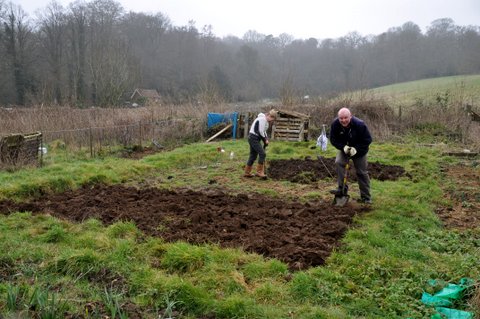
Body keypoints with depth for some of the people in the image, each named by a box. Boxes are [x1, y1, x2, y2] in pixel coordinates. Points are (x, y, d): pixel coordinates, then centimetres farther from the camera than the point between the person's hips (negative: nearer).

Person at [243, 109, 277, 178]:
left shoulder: (265, 120, 15)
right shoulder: (262, 119, -17)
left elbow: (264, 131, 20)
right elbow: (260, 132, -20)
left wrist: (266, 139, 3)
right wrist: (265, 140, -7)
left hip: (254, 139, 11)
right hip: (254, 138, -11)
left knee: (253, 155, 13)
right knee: (262, 154, -13)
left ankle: (247, 172, 20)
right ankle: (259, 172, -9)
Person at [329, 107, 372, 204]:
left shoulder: (360, 124, -30)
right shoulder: (335, 124, -23)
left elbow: (368, 140, -21)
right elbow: (333, 139, -13)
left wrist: (356, 149, -30)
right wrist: (343, 147, -28)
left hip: (359, 151, -2)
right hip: (343, 148, 2)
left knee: (362, 173, 3)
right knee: (338, 163, -25)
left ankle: (366, 197, 16)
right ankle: (342, 188, -18)